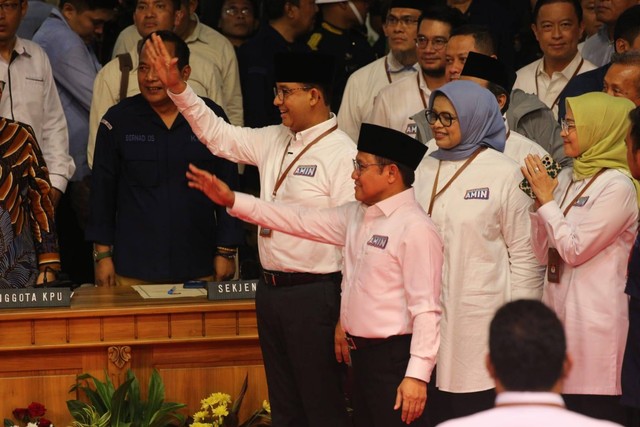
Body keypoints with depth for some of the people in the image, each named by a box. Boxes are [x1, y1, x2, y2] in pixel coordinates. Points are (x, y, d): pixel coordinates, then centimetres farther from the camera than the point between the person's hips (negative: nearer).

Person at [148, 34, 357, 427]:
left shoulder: (342, 155, -15)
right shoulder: (274, 141, 9)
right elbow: (219, 135, 20)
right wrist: (177, 87, 8)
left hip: (314, 295, -8)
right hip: (271, 289, 8)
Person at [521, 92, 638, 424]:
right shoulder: (568, 178, 13)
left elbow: (576, 249, -14)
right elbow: (542, 253, 15)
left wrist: (547, 201, -7)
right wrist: (539, 202, 3)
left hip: (593, 316, -8)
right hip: (558, 307, 8)